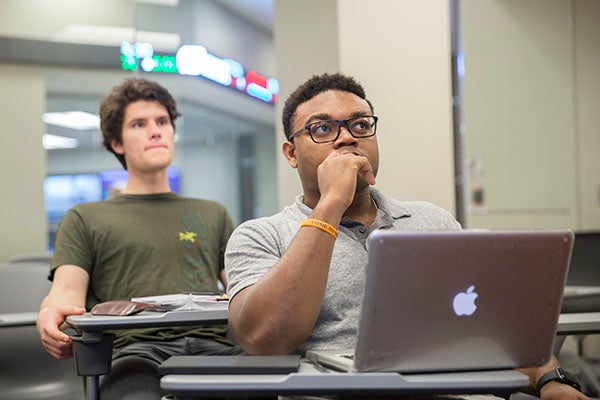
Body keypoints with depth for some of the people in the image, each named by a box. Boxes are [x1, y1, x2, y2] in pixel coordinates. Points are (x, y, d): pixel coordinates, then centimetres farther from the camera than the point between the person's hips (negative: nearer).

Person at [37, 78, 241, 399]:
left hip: (215, 345, 3)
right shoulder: (85, 219, 23)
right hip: (138, 349, -2)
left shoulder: (212, 215, 30)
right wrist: (50, 315, -18)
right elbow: (67, 291, 8)